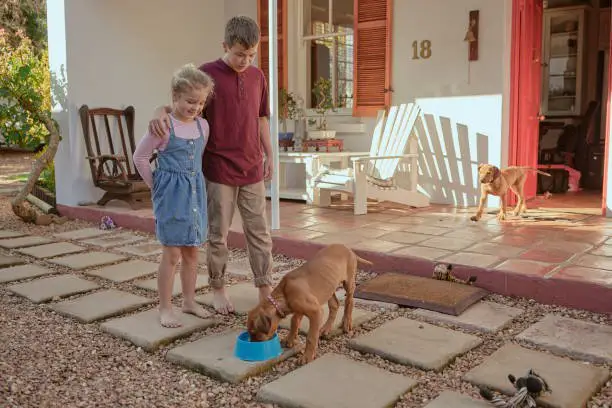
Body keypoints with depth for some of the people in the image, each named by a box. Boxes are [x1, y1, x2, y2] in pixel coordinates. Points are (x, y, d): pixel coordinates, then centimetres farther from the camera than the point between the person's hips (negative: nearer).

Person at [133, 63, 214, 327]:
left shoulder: (203, 125, 3)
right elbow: (140, 157, -6)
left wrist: (194, 184, 12)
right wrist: (156, 186, -2)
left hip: (195, 192, 6)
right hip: (171, 194, -5)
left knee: (192, 251, 13)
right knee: (172, 253, -1)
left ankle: (189, 301, 27)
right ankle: (165, 308, 12)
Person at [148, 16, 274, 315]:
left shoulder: (257, 77, 8)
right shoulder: (206, 74, -7)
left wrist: (269, 155, 14)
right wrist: (161, 112, -27)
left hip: (252, 170, 4)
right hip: (218, 171, -4)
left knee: (259, 232, 8)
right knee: (218, 234, 6)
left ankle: (265, 289, 18)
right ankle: (218, 289, 22)